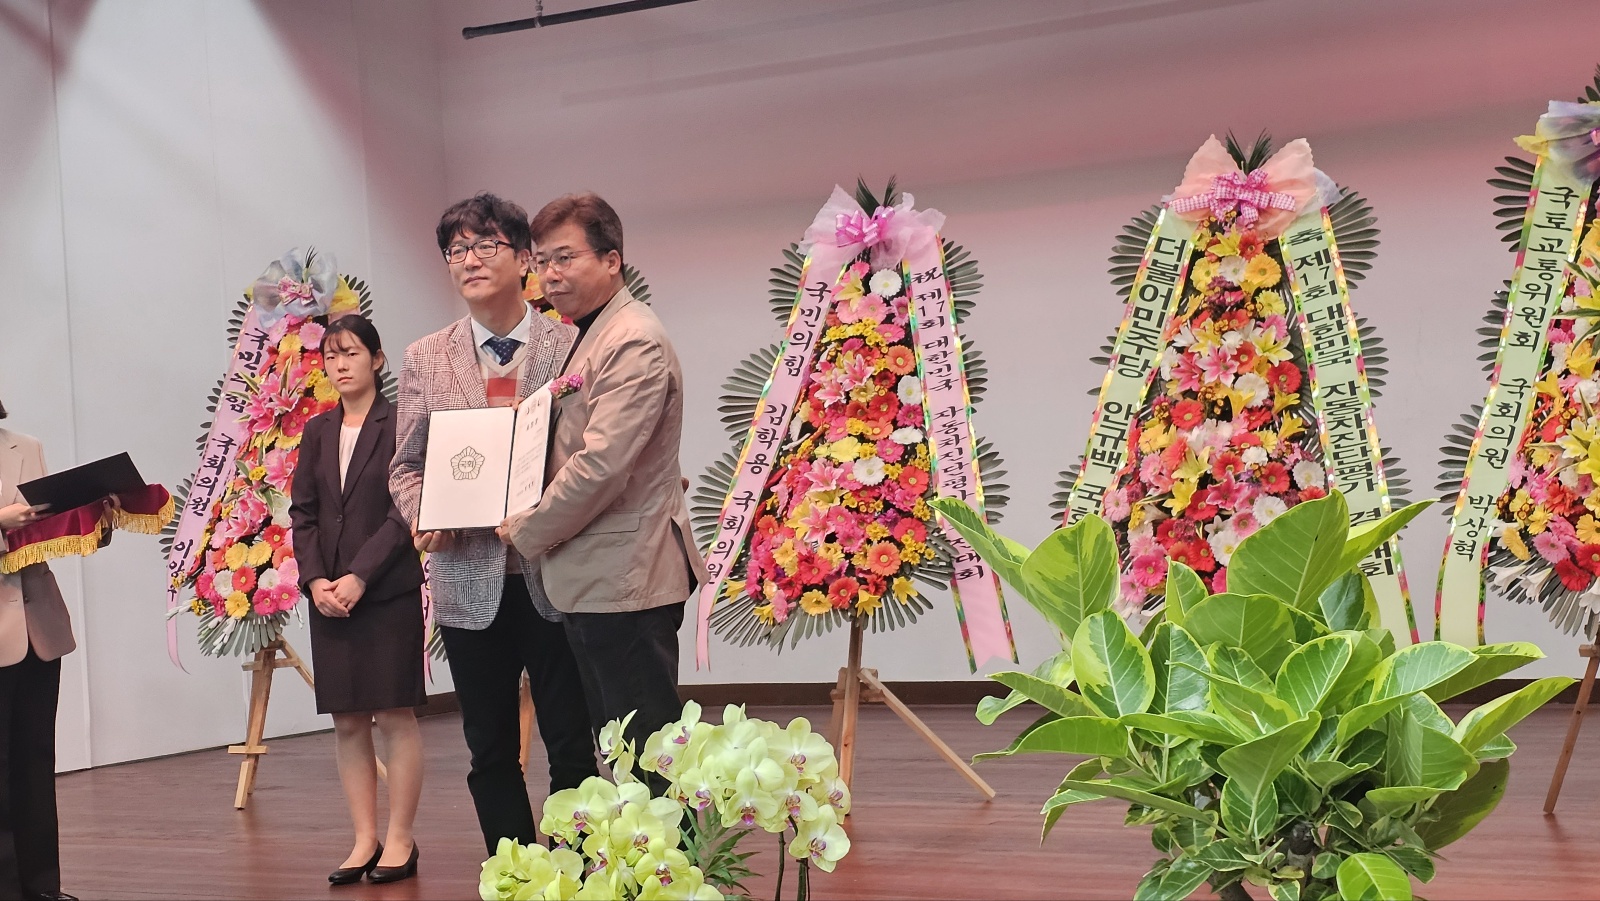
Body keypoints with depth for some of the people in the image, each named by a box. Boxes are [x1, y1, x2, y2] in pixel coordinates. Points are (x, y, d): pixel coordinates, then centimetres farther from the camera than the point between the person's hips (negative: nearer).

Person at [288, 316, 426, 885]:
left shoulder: (399, 424, -3)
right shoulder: (317, 432, 13)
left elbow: (405, 510, -9)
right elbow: (302, 513, 10)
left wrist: (359, 577, -15)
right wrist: (315, 579, -5)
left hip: (388, 591, -5)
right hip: (329, 595, 5)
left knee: (394, 716, -1)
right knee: (347, 721, 6)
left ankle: (400, 841, 6)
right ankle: (364, 840, 12)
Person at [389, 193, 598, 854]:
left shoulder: (571, 346, -1)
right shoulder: (425, 360, 8)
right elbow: (406, 466, 11)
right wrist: (423, 517, -9)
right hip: (470, 581, 3)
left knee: (572, 750, 4)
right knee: (490, 752, 11)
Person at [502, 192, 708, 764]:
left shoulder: (634, 342, -15)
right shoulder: (586, 337, 17)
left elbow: (601, 464, -22)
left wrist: (526, 533, -10)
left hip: (624, 580, -10)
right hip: (594, 581, 10)